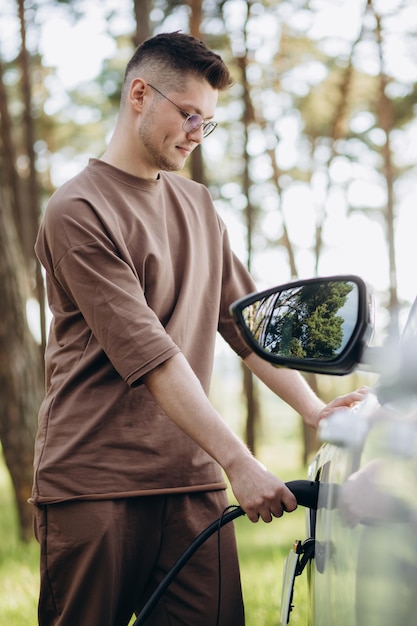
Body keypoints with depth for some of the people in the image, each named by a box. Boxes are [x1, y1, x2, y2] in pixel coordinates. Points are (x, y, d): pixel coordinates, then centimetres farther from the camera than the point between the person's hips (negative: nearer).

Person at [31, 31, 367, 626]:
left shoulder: (199, 207, 18)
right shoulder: (77, 212, -7)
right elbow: (147, 354, -15)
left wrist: (315, 410, 1)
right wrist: (238, 461, -19)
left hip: (191, 480, 6)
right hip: (93, 485, -6)